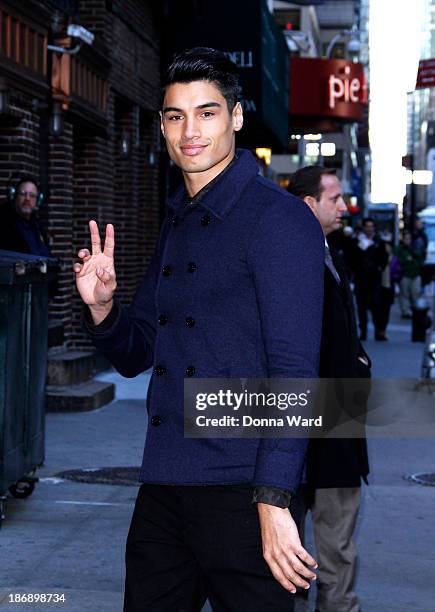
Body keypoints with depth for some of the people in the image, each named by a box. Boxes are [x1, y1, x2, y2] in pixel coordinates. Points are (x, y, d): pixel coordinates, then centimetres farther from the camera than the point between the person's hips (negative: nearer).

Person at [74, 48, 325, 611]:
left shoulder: (277, 217, -9)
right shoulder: (176, 223, 15)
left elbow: (294, 370, -16)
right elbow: (134, 356, 19)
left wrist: (273, 501, -22)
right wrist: (101, 306, -3)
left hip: (240, 493, -7)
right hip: (162, 486, 7)